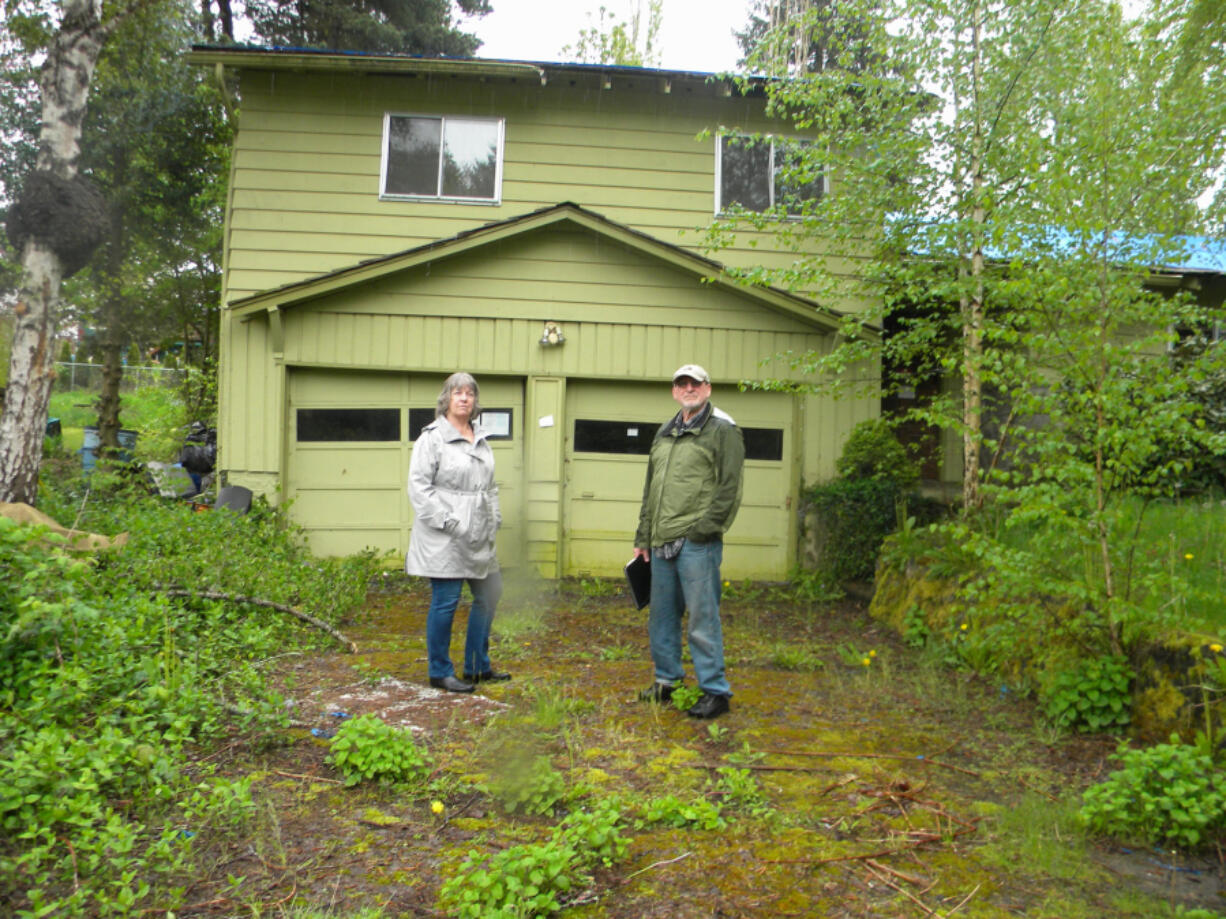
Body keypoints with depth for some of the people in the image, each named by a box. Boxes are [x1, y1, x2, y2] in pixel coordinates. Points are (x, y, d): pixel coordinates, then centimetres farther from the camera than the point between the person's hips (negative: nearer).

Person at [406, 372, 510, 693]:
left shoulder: (481, 439, 16)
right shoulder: (432, 437, -6)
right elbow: (418, 486, -12)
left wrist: (495, 518, 11)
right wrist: (447, 522, -17)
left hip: (478, 537, 8)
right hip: (445, 539, -8)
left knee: (488, 596, 12)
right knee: (445, 601, -2)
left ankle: (478, 667, 27)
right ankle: (440, 673, 12)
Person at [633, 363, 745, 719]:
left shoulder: (723, 429, -3)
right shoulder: (664, 433, 19)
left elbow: (729, 488, -11)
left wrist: (704, 529, -16)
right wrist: (643, 536, 20)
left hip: (697, 543, -7)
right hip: (662, 543, 7)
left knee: (702, 619, -2)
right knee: (662, 616, 15)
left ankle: (715, 691, 9)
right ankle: (667, 681, 30)